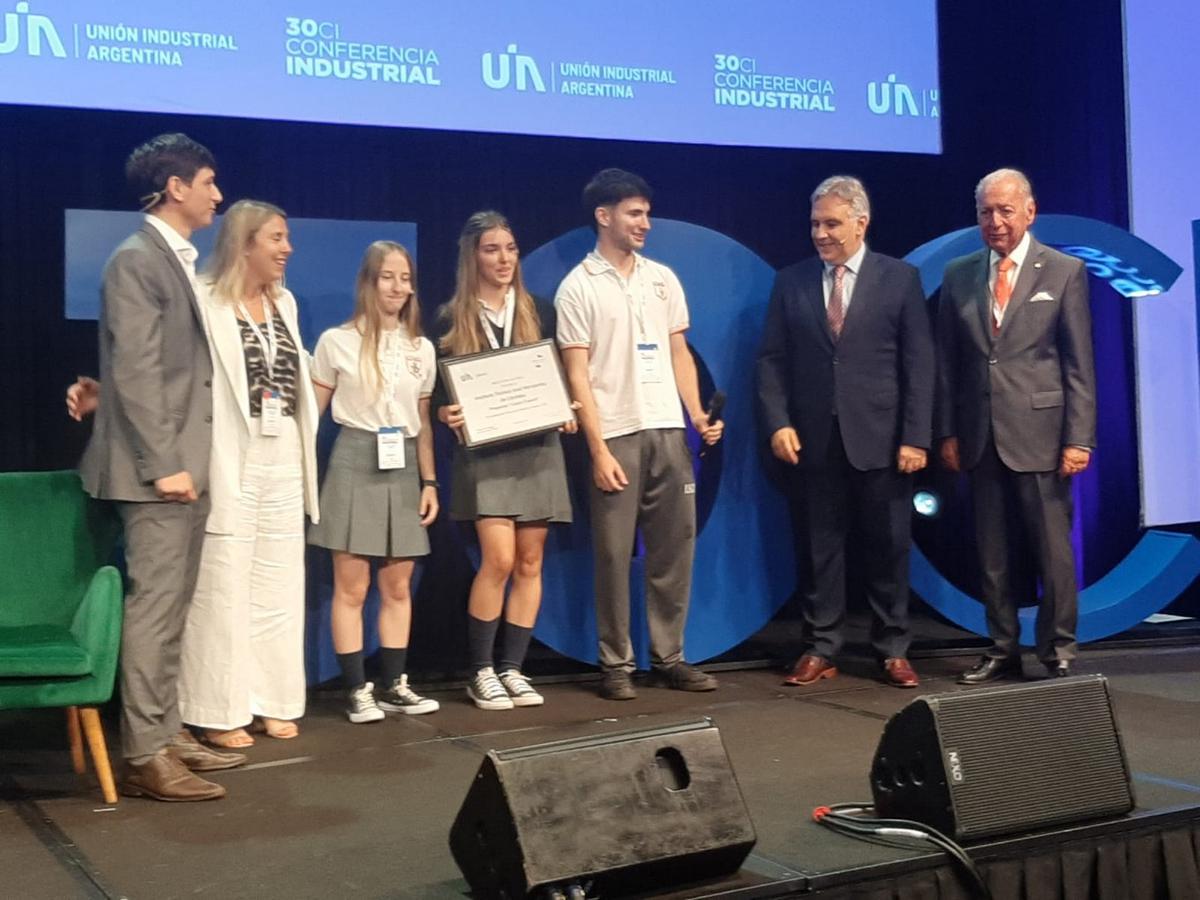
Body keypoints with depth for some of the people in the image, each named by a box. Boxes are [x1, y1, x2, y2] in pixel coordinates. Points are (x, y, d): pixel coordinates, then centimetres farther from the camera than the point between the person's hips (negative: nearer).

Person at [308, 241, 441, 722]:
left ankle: (395, 686, 13)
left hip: (403, 467, 4)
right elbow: (312, 412, 0)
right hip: (354, 463, -4)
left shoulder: (421, 348, 12)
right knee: (351, 586, -3)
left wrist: (429, 482, 10)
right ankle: (357, 690, 3)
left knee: (398, 586, 6)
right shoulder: (337, 341, 0)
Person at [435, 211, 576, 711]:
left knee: (529, 562, 3)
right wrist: (447, 415, -19)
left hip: (537, 448, 4)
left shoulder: (536, 312, 9)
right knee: (499, 560, -13)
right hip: (485, 454, -3)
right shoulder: (453, 320, 1)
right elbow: (440, 392, 1)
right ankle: (481, 672, 1)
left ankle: (512, 668, 12)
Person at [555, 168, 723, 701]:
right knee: (614, 554, 0)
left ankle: (669, 658, 16)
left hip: (668, 432, 5)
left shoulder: (662, 278, 13)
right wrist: (598, 449, -12)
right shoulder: (579, 287, -2)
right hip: (616, 437, -5)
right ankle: (616, 665, 9)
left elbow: (679, 355, 15)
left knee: (674, 549, 6)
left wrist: (698, 417, 1)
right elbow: (578, 375, -5)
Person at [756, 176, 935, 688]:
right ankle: (822, 650, 15)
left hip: (882, 439, -1)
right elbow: (772, 360, 6)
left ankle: (892, 651, 17)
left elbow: (919, 363, -2)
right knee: (822, 549, 7)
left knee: (889, 549, 6)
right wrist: (778, 423, -6)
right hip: (817, 440, 1)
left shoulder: (900, 279, 1)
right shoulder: (791, 282, 7)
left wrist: (915, 436, -8)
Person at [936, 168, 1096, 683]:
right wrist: (947, 432, 5)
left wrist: (1079, 439, -9)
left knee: (1053, 549, 0)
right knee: (991, 552, 9)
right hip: (980, 437, 3)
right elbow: (947, 360, 10)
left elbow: (1080, 364, -3)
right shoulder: (959, 274, 9)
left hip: (1038, 433, -3)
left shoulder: (1065, 271, 0)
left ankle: (1058, 653, 12)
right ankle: (1003, 651, 19)